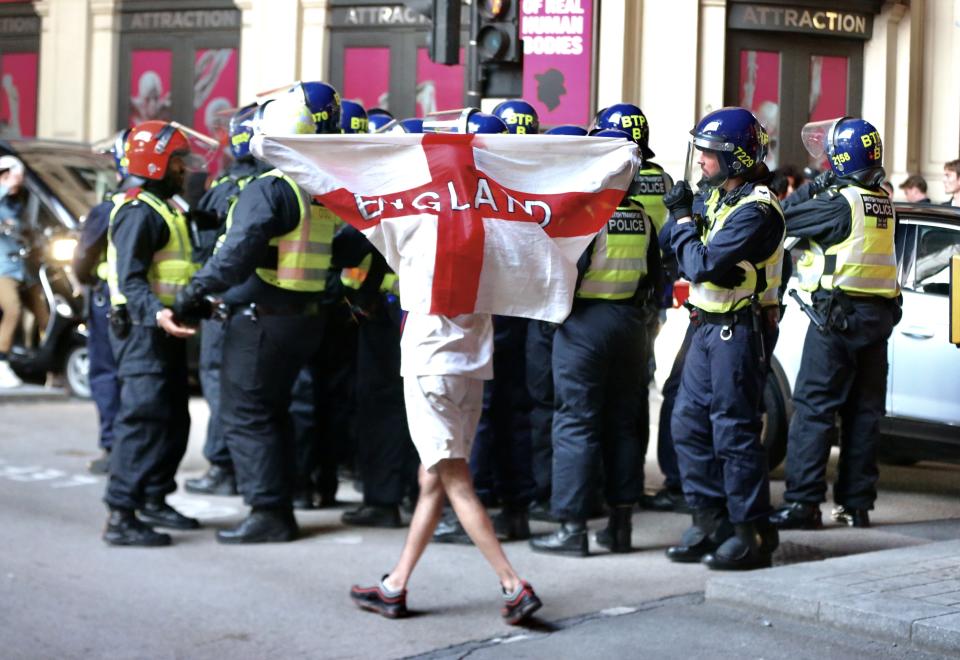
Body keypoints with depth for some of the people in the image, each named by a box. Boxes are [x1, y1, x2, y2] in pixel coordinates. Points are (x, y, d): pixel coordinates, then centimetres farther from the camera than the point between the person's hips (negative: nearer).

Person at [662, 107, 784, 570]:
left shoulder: (756, 210, -18)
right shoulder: (721, 194, 11)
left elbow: (703, 265, -22)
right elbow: (693, 261, 10)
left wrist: (683, 217, -10)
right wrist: (684, 216, -6)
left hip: (740, 330, -9)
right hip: (708, 325, 9)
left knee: (734, 431, -6)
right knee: (688, 423, 10)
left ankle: (751, 533, 2)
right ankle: (711, 521, 19)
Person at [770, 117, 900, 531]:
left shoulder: (840, 201, -13)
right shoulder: (883, 203, 9)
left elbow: (786, 219, -8)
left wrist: (816, 185, 4)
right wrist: (825, 188, 12)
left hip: (838, 314, -7)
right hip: (879, 314, 7)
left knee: (814, 407, -5)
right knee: (865, 409, 9)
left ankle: (803, 503, -8)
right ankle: (857, 503, 13)